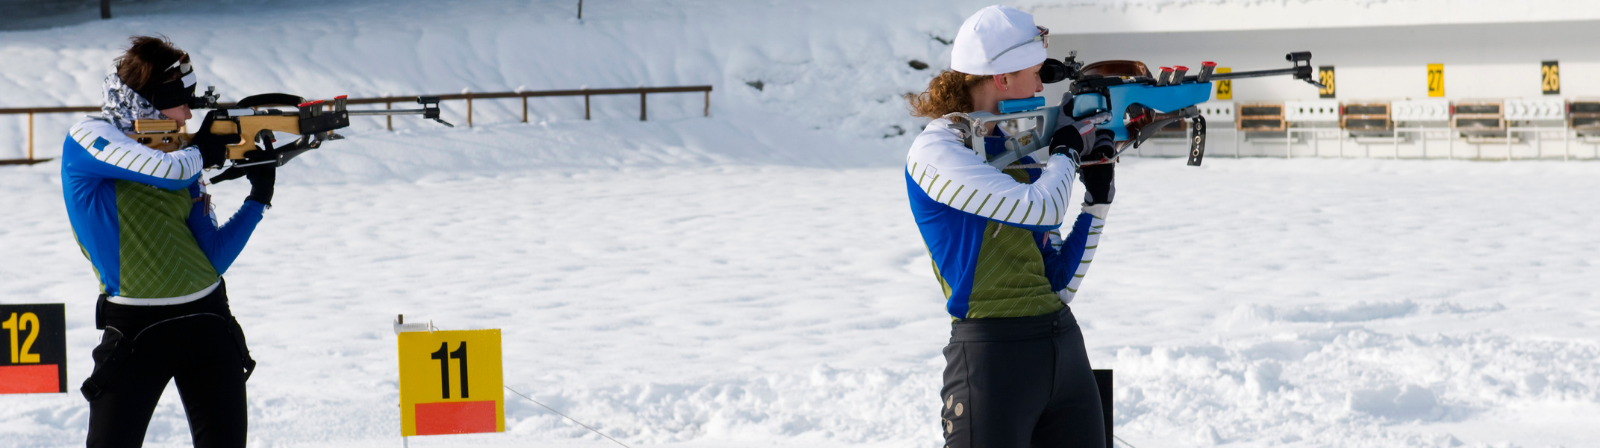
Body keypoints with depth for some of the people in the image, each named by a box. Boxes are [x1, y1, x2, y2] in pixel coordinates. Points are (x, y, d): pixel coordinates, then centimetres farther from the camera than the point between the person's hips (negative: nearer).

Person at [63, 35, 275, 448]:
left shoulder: (182, 160, 12)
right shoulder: (87, 141, -4)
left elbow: (214, 258, 11)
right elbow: (167, 171, -21)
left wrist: (258, 199, 5)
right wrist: (204, 150, -1)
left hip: (207, 320, 5)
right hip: (134, 329, -5)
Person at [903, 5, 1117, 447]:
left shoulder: (1019, 153, 15)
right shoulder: (934, 154, -7)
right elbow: (1041, 209, -18)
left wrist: (1097, 201, 10)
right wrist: (1064, 153, 1)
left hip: (1064, 344, 7)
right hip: (993, 355, -7)